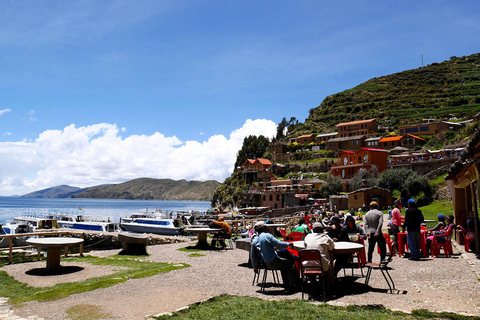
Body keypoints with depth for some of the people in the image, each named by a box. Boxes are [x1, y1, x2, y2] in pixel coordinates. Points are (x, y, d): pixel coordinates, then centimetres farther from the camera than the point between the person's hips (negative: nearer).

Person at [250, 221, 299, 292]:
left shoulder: (254, 240, 5)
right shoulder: (267, 236, -15)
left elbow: (252, 255, 12)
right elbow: (279, 244, -15)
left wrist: (255, 266, 22)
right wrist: (289, 244, 2)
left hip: (265, 263, 8)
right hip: (274, 262, -8)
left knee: (283, 265, 29)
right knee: (291, 264, 7)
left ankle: (286, 285, 31)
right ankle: (291, 286, 10)